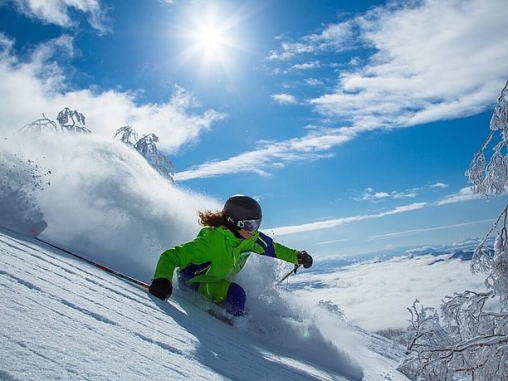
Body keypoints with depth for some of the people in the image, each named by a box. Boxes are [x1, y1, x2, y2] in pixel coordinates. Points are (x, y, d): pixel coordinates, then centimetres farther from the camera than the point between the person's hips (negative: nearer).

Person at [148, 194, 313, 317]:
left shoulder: (251, 237, -17)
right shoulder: (211, 241, -37)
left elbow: (271, 247, 5)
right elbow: (170, 256, -38)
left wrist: (296, 256, 0)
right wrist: (162, 279, -55)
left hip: (218, 282, 8)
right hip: (193, 282, -7)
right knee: (236, 295, -26)